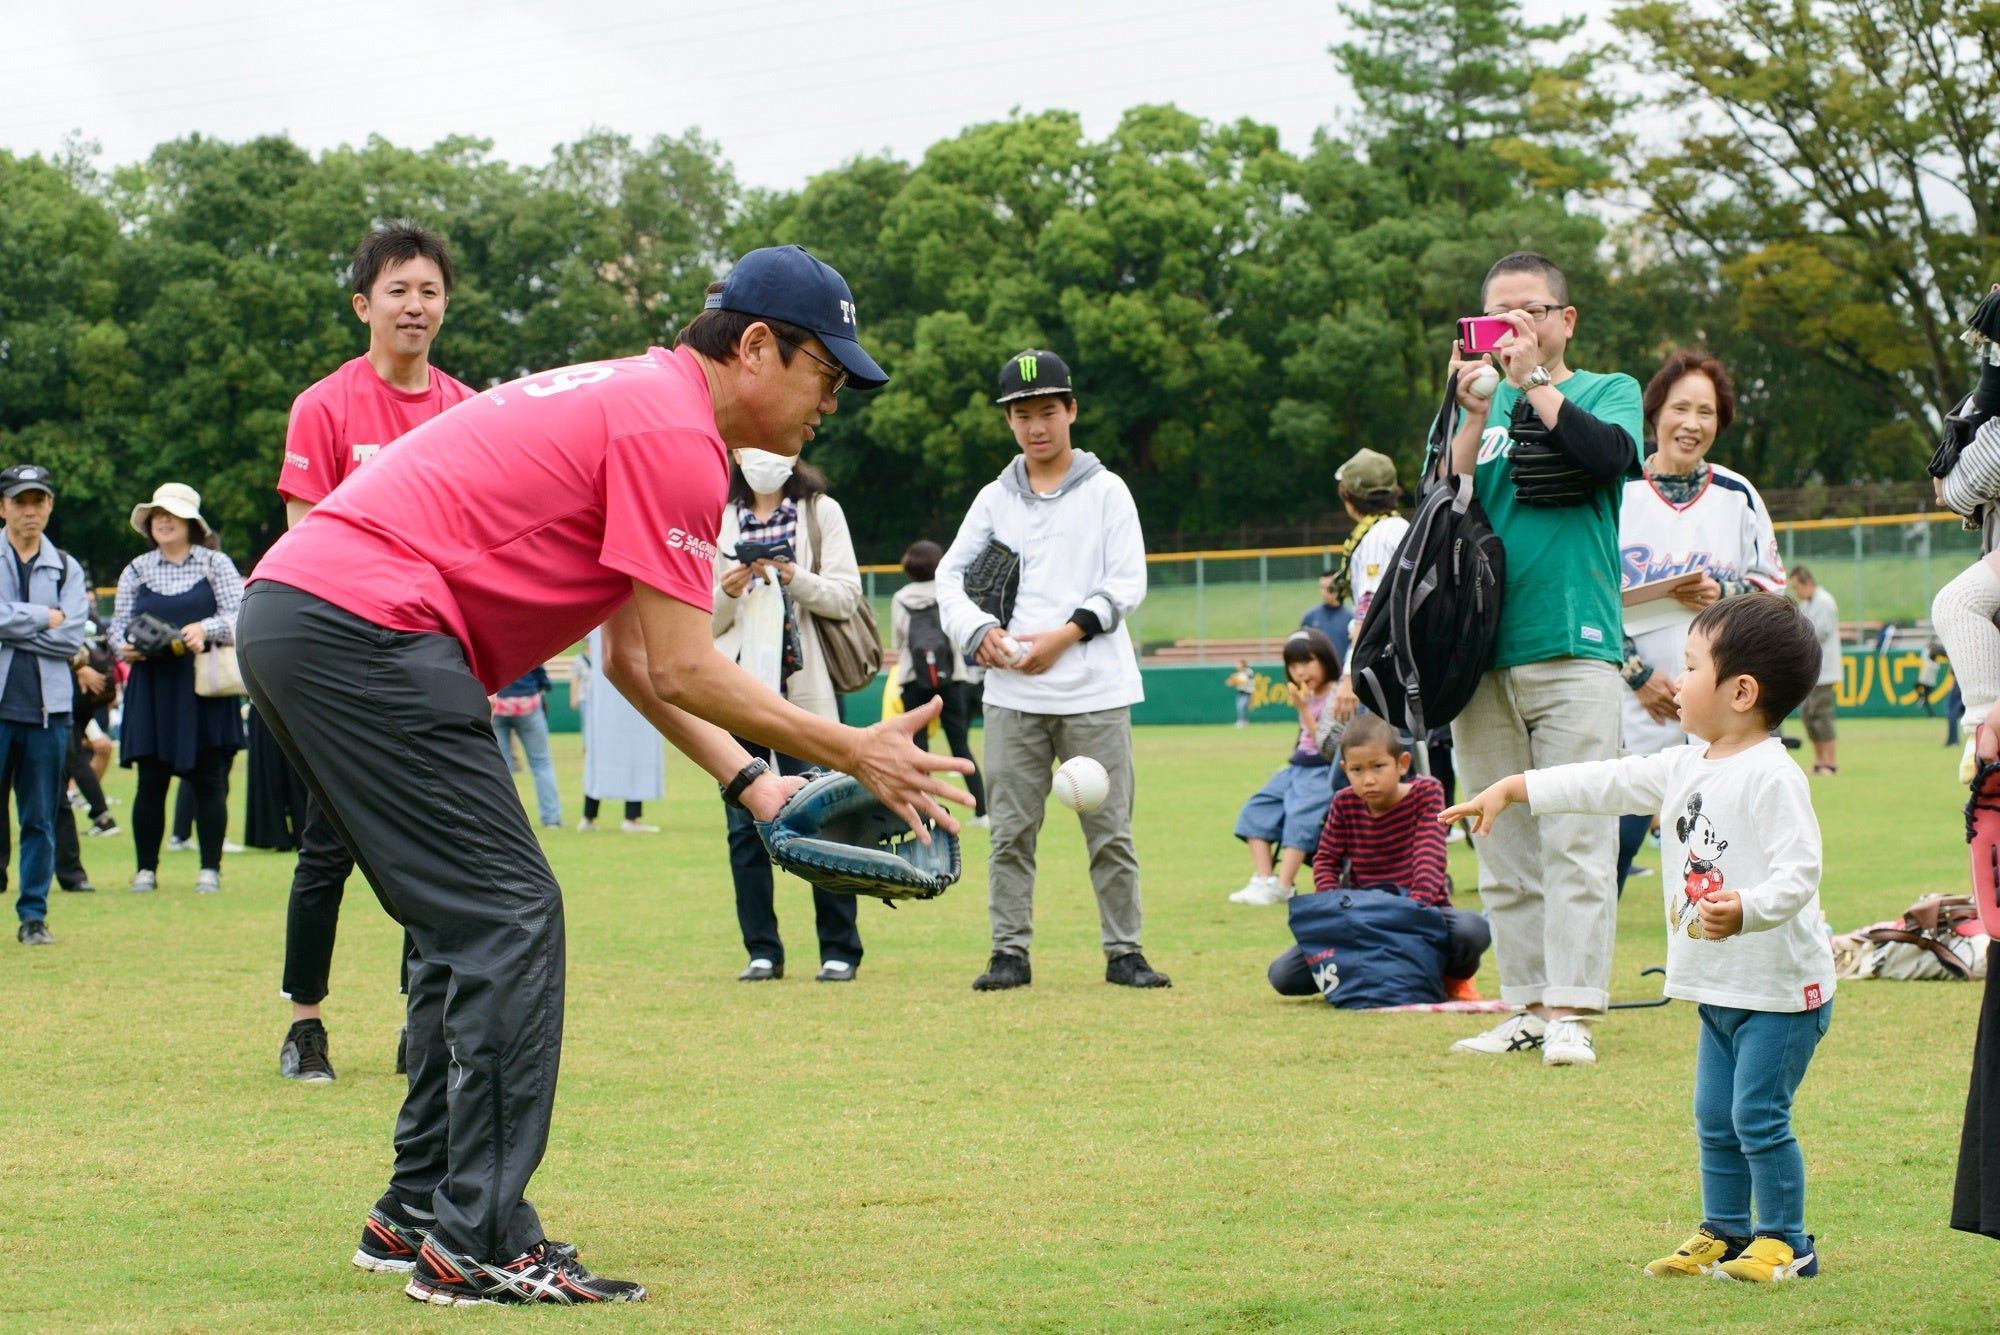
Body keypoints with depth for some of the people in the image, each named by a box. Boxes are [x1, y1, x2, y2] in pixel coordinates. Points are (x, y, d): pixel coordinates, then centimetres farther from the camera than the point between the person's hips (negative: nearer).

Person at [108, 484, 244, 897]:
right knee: (150, 780, 0)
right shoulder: (136, 571, 12)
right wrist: (124, 645, -10)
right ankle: (146, 868, 6)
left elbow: (239, 617, -3)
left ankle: (210, 869, 4)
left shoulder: (216, 564, 5)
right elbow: (119, 626, 12)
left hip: (204, 691, -2)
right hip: (152, 689, 2)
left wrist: (206, 629, -21)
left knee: (209, 780, -1)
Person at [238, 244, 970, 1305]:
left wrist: (752, 781, 16)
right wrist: (850, 753, -3)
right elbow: (681, 671, -11)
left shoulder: (634, 399, 23)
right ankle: (480, 1246, -9)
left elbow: (632, 661, 24)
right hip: (366, 626, -11)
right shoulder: (675, 429, -9)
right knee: (508, 918, -9)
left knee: (468, 921, 16)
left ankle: (418, 1216, 20)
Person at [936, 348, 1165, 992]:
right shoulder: (994, 499, 13)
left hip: (1095, 690, -2)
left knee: (1110, 828, -1)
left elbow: (1127, 584, -2)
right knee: (1011, 829, 2)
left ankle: (1123, 951, 5)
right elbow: (951, 575, 11)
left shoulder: (1106, 491, 4)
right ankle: (1011, 951, 7)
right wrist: (979, 631, -8)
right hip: (1013, 695, 2)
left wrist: (1064, 635, -13)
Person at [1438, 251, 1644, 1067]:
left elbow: (1608, 456, -14)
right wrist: (1476, 414, -7)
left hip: (1572, 647, -4)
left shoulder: (1607, 392, 8)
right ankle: (1527, 1006, 10)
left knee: (1575, 840, -9)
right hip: (1482, 652, 4)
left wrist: (1532, 380, -11)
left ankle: (1571, 1013, -10)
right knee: (1503, 848, 5)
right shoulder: (1479, 408, 17)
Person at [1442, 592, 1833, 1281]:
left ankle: (1785, 1243, 4)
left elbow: (1799, 871, -25)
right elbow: (1605, 784, 18)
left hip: (1781, 987, -9)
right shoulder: (1684, 767, 10)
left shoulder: (1772, 776, -19)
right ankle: (1724, 1232, 24)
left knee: (1758, 1116, -7)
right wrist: (1511, 787, 19)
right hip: (1719, 988, 9)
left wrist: (1745, 910, -42)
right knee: (1714, 1120, 13)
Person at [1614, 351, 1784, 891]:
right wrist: (1637, 675, -8)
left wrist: (1723, 595, -8)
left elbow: (1775, 589, 13)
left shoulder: (1738, 496, 10)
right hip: (1635, 705, -2)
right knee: (1611, 840, -9)